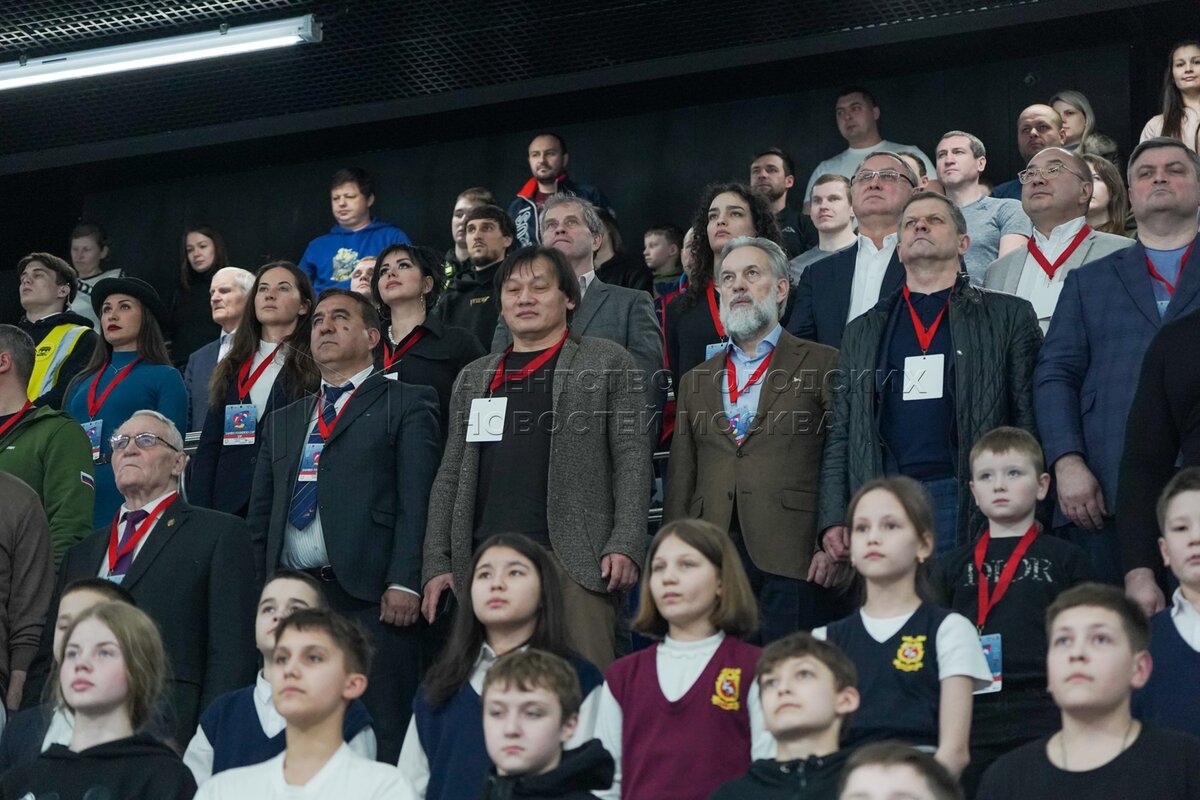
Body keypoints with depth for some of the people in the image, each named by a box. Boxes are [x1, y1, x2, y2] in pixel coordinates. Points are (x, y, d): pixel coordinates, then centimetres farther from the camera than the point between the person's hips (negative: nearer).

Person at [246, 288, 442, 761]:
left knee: (380, 735, -8)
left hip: (372, 597, -5)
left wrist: (405, 583, -15)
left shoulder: (407, 406, 7)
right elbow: (260, 516, 22)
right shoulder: (284, 421, 25)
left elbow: (418, 502, -4)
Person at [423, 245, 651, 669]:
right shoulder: (473, 378, 21)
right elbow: (450, 477, 19)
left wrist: (625, 545, -10)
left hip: (574, 561, -3)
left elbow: (633, 459, 2)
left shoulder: (607, 363, 10)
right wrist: (436, 563, 9)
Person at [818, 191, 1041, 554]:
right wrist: (833, 520, 3)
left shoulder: (1008, 316, 11)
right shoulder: (863, 332, 19)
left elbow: (1028, 419, 4)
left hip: (968, 504, -2)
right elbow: (839, 433, 15)